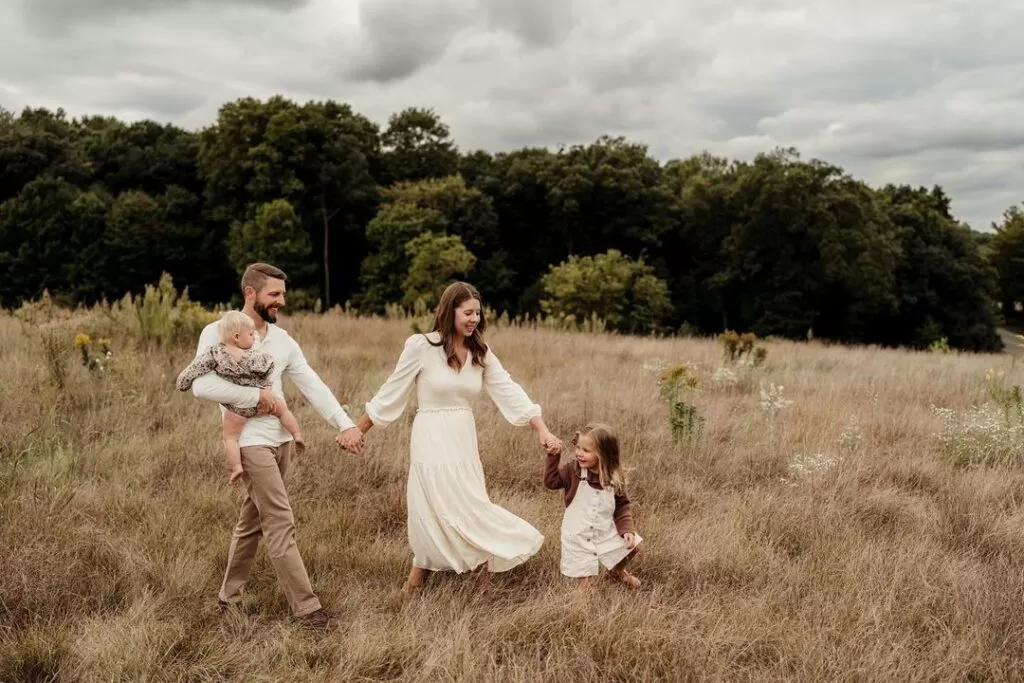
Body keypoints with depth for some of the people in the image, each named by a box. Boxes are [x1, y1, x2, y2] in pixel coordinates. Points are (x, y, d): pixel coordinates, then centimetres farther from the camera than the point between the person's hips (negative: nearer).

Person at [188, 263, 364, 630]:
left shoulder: (282, 339, 9)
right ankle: (307, 607, -1)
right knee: (281, 523, -7)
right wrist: (256, 395, -17)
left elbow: (313, 385, 4)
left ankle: (230, 596, 31)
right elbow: (202, 385, -22)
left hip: (283, 440, 7)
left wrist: (346, 424, -6)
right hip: (251, 442, -7)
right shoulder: (218, 332, -9)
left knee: (252, 520, 16)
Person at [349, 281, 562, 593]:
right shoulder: (421, 346, -11)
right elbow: (390, 394, -4)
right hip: (432, 439, -6)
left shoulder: (480, 353, 3)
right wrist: (357, 431, 0)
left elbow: (511, 393, 0)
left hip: (464, 440, 6)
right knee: (439, 510, -5)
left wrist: (543, 430, -10)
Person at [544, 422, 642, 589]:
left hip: (606, 532, 2)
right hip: (578, 536, -2)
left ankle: (617, 572, 29)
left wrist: (627, 529, -14)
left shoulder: (614, 477, -9)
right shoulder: (573, 470, -12)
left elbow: (622, 505, -2)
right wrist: (553, 456, -27)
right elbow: (551, 481, -21)